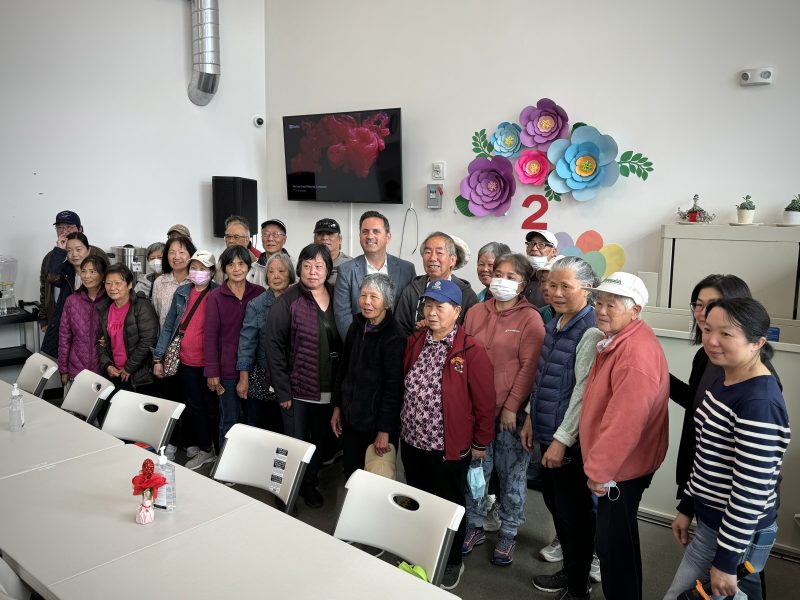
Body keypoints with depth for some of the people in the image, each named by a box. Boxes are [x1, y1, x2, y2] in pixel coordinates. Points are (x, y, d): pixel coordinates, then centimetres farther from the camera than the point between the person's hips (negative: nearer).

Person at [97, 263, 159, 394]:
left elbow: (148, 341, -16)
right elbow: (99, 341, 13)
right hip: (113, 373, 5)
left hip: (138, 375, -5)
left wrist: (129, 368, -12)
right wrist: (107, 365, -3)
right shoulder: (103, 309, 9)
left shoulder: (142, 306, -10)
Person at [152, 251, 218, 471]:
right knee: (195, 406, 14)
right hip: (186, 361, 4)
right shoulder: (181, 293, 4)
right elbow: (169, 326, 7)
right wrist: (158, 358, 3)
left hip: (208, 362, -4)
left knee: (211, 407, 10)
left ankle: (205, 447, 25)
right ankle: (204, 448, 27)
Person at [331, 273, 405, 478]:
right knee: (350, 475, 14)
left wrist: (384, 430, -15)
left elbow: (393, 386, -15)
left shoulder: (394, 337, -15)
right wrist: (337, 407, 12)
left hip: (376, 421, -6)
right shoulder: (356, 327, 5)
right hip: (351, 418, 6)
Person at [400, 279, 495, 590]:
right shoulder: (414, 341, 2)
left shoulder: (471, 351, -16)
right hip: (411, 440, 6)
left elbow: (485, 401, -11)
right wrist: (403, 422, 14)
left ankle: (452, 562, 35)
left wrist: (480, 442, -6)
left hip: (449, 447, -5)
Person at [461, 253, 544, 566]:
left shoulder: (530, 318, -6)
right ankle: (474, 526, 31)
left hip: (511, 411, -4)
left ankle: (508, 532, 26)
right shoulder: (476, 312, 6)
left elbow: (529, 367, -10)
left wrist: (511, 406, -13)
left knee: (511, 473, 9)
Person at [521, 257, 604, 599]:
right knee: (554, 503, 20)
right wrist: (532, 417, 15)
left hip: (572, 440, -8)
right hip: (548, 432, 8)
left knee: (575, 512, 6)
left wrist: (562, 439, -19)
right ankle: (569, 571, 40)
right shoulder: (554, 324, 8)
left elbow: (584, 391, -20)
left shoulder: (591, 332, -18)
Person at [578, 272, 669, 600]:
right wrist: (599, 466, 15)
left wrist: (599, 471, -19)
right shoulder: (616, 340, 7)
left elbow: (624, 423, -29)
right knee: (612, 542, 23)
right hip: (614, 463, 10)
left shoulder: (636, 353, -26)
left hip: (623, 467, -10)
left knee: (614, 545, 5)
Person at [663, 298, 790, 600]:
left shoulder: (759, 403, -26)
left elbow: (750, 492, -24)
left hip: (738, 532, -9)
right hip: (710, 520, 9)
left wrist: (726, 562, -19)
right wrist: (687, 507, 15)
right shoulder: (723, 380, 3)